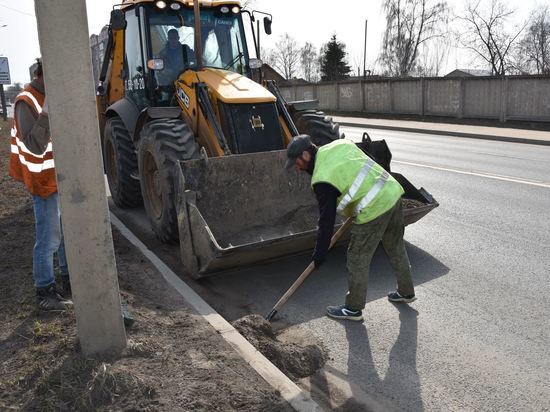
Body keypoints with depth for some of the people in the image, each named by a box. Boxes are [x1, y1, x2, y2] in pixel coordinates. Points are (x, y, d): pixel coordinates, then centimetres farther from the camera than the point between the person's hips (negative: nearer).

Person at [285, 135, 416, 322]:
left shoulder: (322, 179, -16)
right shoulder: (340, 144, 7)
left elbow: (327, 218, -12)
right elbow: (371, 164, 17)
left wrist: (320, 253, -3)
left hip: (374, 209, -9)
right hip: (393, 193, 9)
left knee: (358, 259, 6)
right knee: (396, 248, 24)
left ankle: (353, 308, 21)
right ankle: (406, 292, 43)